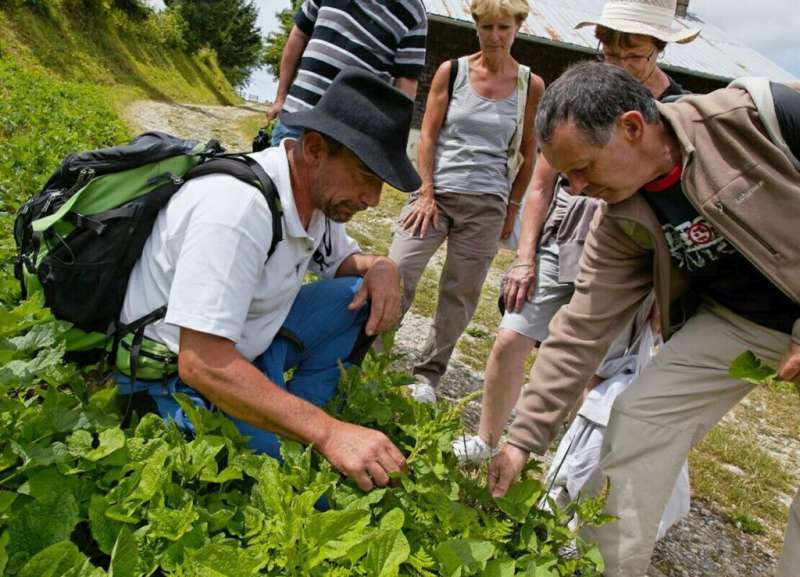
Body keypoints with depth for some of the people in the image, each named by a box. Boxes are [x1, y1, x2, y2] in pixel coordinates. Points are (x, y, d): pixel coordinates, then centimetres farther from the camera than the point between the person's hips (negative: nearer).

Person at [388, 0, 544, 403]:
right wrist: (426, 194, -6)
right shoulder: (452, 71, 2)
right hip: (437, 192, 0)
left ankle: (427, 376, 17)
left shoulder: (530, 86, 3)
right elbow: (427, 135, 1)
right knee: (395, 276, -10)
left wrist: (512, 208, 7)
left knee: (460, 296, 4)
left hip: (486, 204, 1)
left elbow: (529, 154, 9)